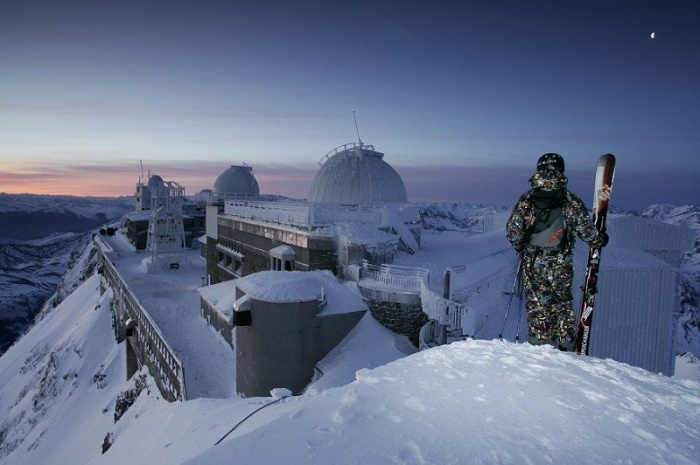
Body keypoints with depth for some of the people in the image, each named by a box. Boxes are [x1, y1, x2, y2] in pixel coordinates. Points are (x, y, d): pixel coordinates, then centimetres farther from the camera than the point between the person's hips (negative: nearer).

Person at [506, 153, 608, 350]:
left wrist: (521, 247, 12)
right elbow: (586, 230, -5)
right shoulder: (571, 201, -8)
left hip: (533, 262, 0)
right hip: (561, 263, 0)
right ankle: (566, 343, 23)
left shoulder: (526, 199, -7)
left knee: (536, 303, 10)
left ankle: (540, 343, 15)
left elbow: (512, 230, -6)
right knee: (563, 302, 17)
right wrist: (600, 239, 16)